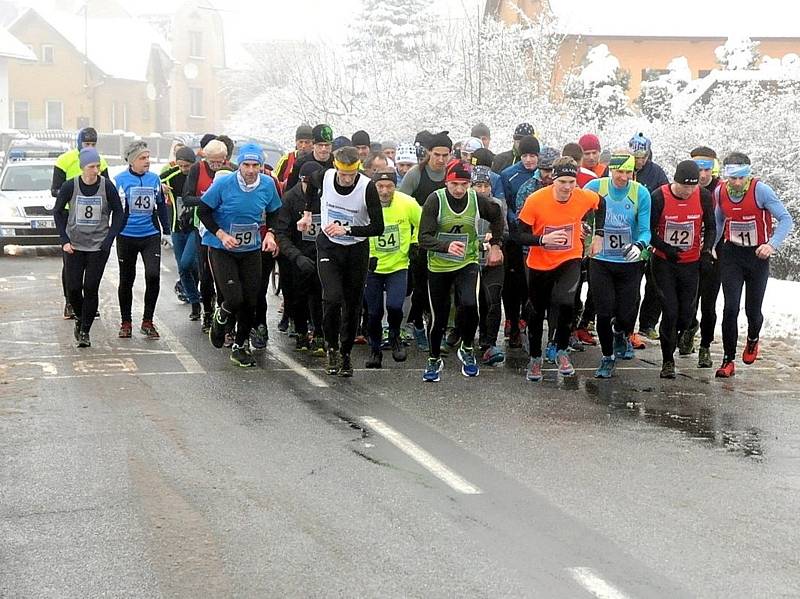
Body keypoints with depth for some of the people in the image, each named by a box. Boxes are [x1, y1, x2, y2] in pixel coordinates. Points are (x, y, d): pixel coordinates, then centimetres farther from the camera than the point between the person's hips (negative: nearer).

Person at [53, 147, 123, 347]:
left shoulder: (107, 187, -8)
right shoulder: (70, 186, -7)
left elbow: (118, 213, 2)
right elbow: (58, 212, 5)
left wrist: (108, 240, -6)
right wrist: (64, 240, -3)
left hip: (98, 246, -1)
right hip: (74, 246, 1)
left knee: (91, 289, -3)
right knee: (73, 288, 1)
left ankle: (85, 331, 8)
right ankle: (79, 318, 30)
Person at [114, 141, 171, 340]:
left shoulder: (154, 179, 6)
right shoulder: (120, 180, -4)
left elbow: (161, 206, 17)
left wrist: (166, 230, 17)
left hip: (151, 236, 2)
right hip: (126, 237, -2)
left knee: (153, 276, -12)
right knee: (126, 281, 8)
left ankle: (147, 321, 3)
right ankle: (126, 323, 22)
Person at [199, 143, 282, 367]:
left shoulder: (267, 185, -5)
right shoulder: (223, 184, -16)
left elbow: (274, 213, 12)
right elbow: (204, 211, -6)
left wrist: (270, 233, -6)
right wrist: (221, 234, -17)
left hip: (252, 250, 4)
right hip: (222, 249, -4)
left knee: (250, 301, 3)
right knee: (234, 299, -15)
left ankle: (240, 346, 23)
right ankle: (220, 317, 22)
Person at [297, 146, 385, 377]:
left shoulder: (367, 187, -22)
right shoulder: (324, 177, -14)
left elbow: (378, 227, -21)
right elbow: (311, 184, 14)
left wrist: (347, 230, -29)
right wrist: (307, 214, 17)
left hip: (357, 249, 0)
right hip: (328, 247, 1)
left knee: (352, 304, 5)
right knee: (332, 298, -17)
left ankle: (346, 353, 21)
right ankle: (332, 347, 2)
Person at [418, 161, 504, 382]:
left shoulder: (477, 200, -9)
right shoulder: (435, 200, -16)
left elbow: (497, 216, 15)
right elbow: (424, 238, -20)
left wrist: (495, 244, 13)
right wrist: (446, 246, -37)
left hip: (467, 264, 0)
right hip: (438, 267, 0)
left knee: (469, 306, -23)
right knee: (439, 316, 9)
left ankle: (467, 349, 4)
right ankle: (434, 359, 33)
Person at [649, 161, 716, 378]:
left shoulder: (704, 197, -8)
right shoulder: (659, 197, -15)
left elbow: (710, 227, 6)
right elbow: (649, 230, -8)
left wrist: (707, 248, -9)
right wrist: (665, 248, -20)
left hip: (691, 263, 3)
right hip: (663, 262, -3)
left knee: (687, 313, 6)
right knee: (670, 311, -7)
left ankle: (673, 337, 39)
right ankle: (667, 361, 5)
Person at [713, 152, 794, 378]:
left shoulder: (761, 190, -18)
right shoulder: (720, 192, -5)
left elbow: (786, 220, -18)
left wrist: (772, 244, -32)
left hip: (758, 255, -2)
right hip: (731, 254, 2)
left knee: (753, 309, 8)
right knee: (730, 308, -9)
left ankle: (752, 339, 42)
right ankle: (728, 360, -1)